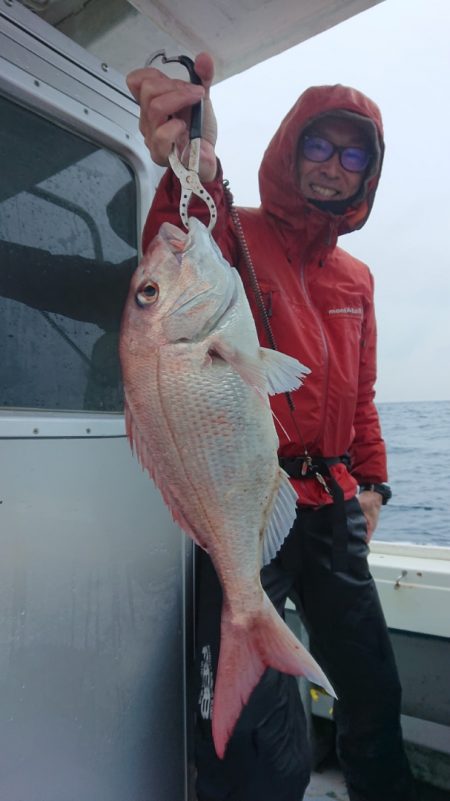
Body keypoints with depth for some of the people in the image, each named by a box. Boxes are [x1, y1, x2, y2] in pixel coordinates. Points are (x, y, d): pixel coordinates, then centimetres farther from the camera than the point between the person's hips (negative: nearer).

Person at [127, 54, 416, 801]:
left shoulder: (355, 277, 15)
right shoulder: (235, 234, -4)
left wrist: (371, 481, 14)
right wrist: (192, 176, -46)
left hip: (335, 508, 7)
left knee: (374, 695, 22)